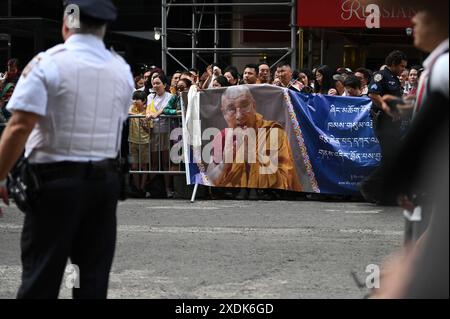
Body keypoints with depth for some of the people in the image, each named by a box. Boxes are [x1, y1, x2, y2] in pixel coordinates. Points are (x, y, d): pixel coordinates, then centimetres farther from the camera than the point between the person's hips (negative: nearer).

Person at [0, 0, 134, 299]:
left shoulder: (48, 63, -11)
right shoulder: (122, 69, 7)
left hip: (55, 179, -5)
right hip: (105, 181, 5)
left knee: (41, 274, -1)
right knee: (95, 272, 10)